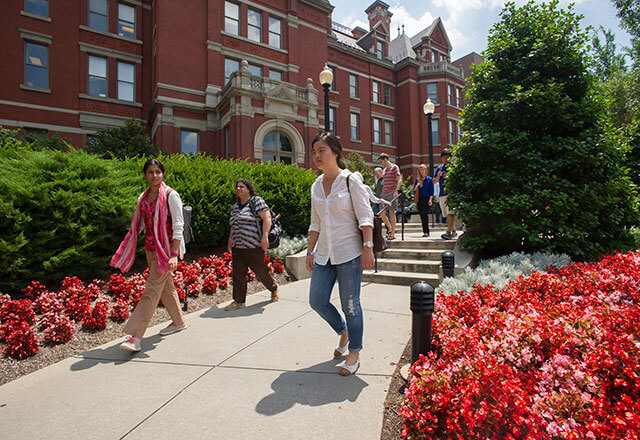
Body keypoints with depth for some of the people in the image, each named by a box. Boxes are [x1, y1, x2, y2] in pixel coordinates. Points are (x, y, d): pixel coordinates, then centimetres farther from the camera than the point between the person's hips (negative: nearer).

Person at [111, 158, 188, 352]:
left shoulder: (170, 195, -10)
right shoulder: (143, 197, 10)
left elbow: (178, 226, -16)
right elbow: (138, 225, 16)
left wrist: (174, 254, -23)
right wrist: (126, 251, 13)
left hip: (166, 248, -7)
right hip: (150, 248, 7)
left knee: (152, 289, -8)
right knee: (165, 286, 16)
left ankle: (136, 336, -3)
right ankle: (179, 322, 32)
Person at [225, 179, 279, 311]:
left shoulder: (257, 201, -5)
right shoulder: (236, 206, 17)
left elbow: (267, 218, -14)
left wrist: (265, 236, -23)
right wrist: (230, 241, 25)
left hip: (254, 245, -6)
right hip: (237, 246, 6)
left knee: (261, 271, 5)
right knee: (238, 273, 3)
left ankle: (273, 289, 30)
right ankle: (239, 301, 12)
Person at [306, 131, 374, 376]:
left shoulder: (351, 181, -5)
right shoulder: (316, 186, 11)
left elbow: (365, 217, -9)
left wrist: (368, 248, -17)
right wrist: (310, 251, 14)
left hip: (349, 253, -6)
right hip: (324, 254, 6)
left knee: (350, 305, 2)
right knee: (317, 301, 5)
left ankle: (354, 353, 23)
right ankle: (343, 331, 33)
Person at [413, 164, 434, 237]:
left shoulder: (429, 179, 2)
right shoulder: (417, 179, 12)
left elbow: (431, 191, -1)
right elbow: (414, 190, 10)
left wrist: (430, 200, -11)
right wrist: (417, 185, -9)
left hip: (427, 199, -4)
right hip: (419, 199, 4)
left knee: (424, 214, -16)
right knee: (422, 215, 4)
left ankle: (426, 232, -14)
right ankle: (425, 231, 12)